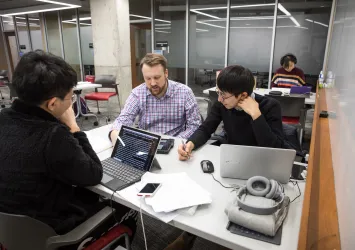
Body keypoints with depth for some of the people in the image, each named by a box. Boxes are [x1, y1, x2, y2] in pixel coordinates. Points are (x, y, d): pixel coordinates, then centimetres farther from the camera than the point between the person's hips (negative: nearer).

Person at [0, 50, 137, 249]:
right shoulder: (53, 137, -36)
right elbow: (94, 175, -19)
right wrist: (73, 128, -17)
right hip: (51, 231, -7)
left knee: (91, 194, 28)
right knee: (128, 208, 13)